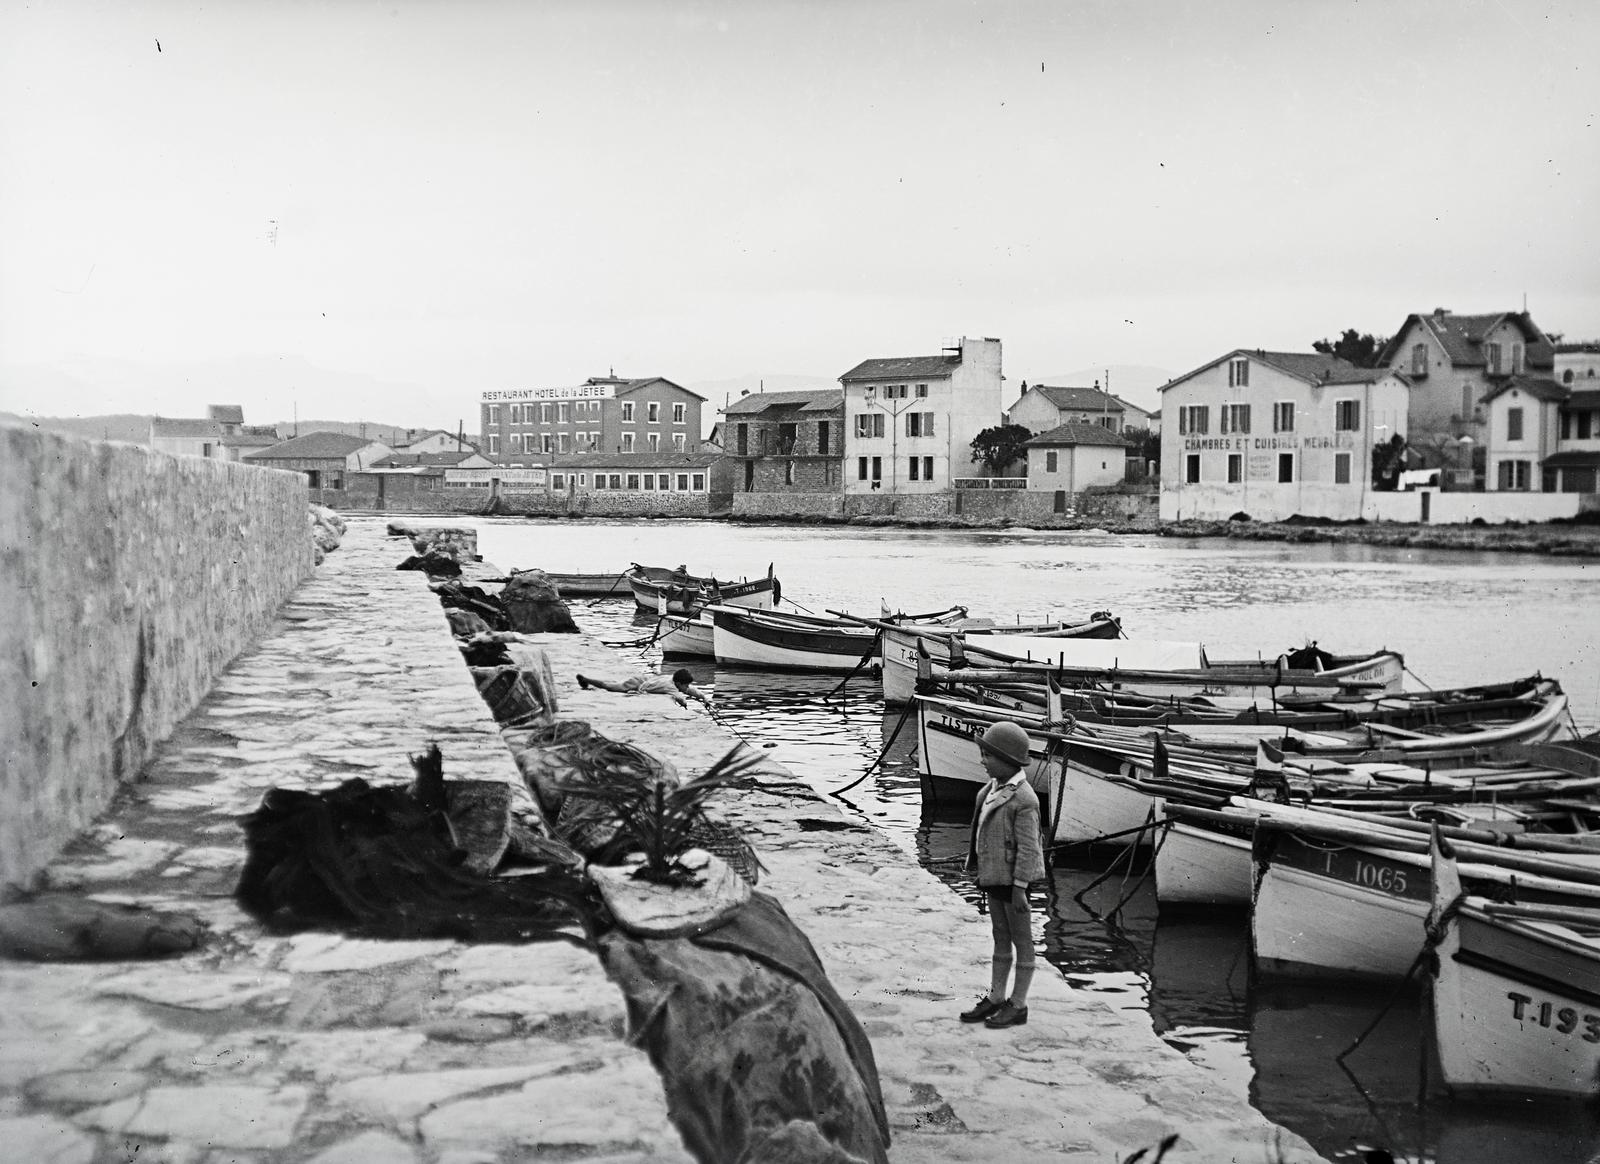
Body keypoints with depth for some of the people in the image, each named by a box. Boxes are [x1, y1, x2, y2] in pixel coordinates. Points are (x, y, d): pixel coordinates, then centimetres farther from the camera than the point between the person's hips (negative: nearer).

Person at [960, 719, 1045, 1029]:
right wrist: (980, 873, 15)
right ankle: (995, 998, 28)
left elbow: (1028, 847, -19)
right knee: (1000, 940, 18)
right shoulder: (992, 790, 6)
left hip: (1013, 879, -8)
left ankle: (1018, 1006, 14)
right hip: (993, 877, 9)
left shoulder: (1024, 800, -20)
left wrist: (1019, 888, -19)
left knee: (1022, 942, 6)